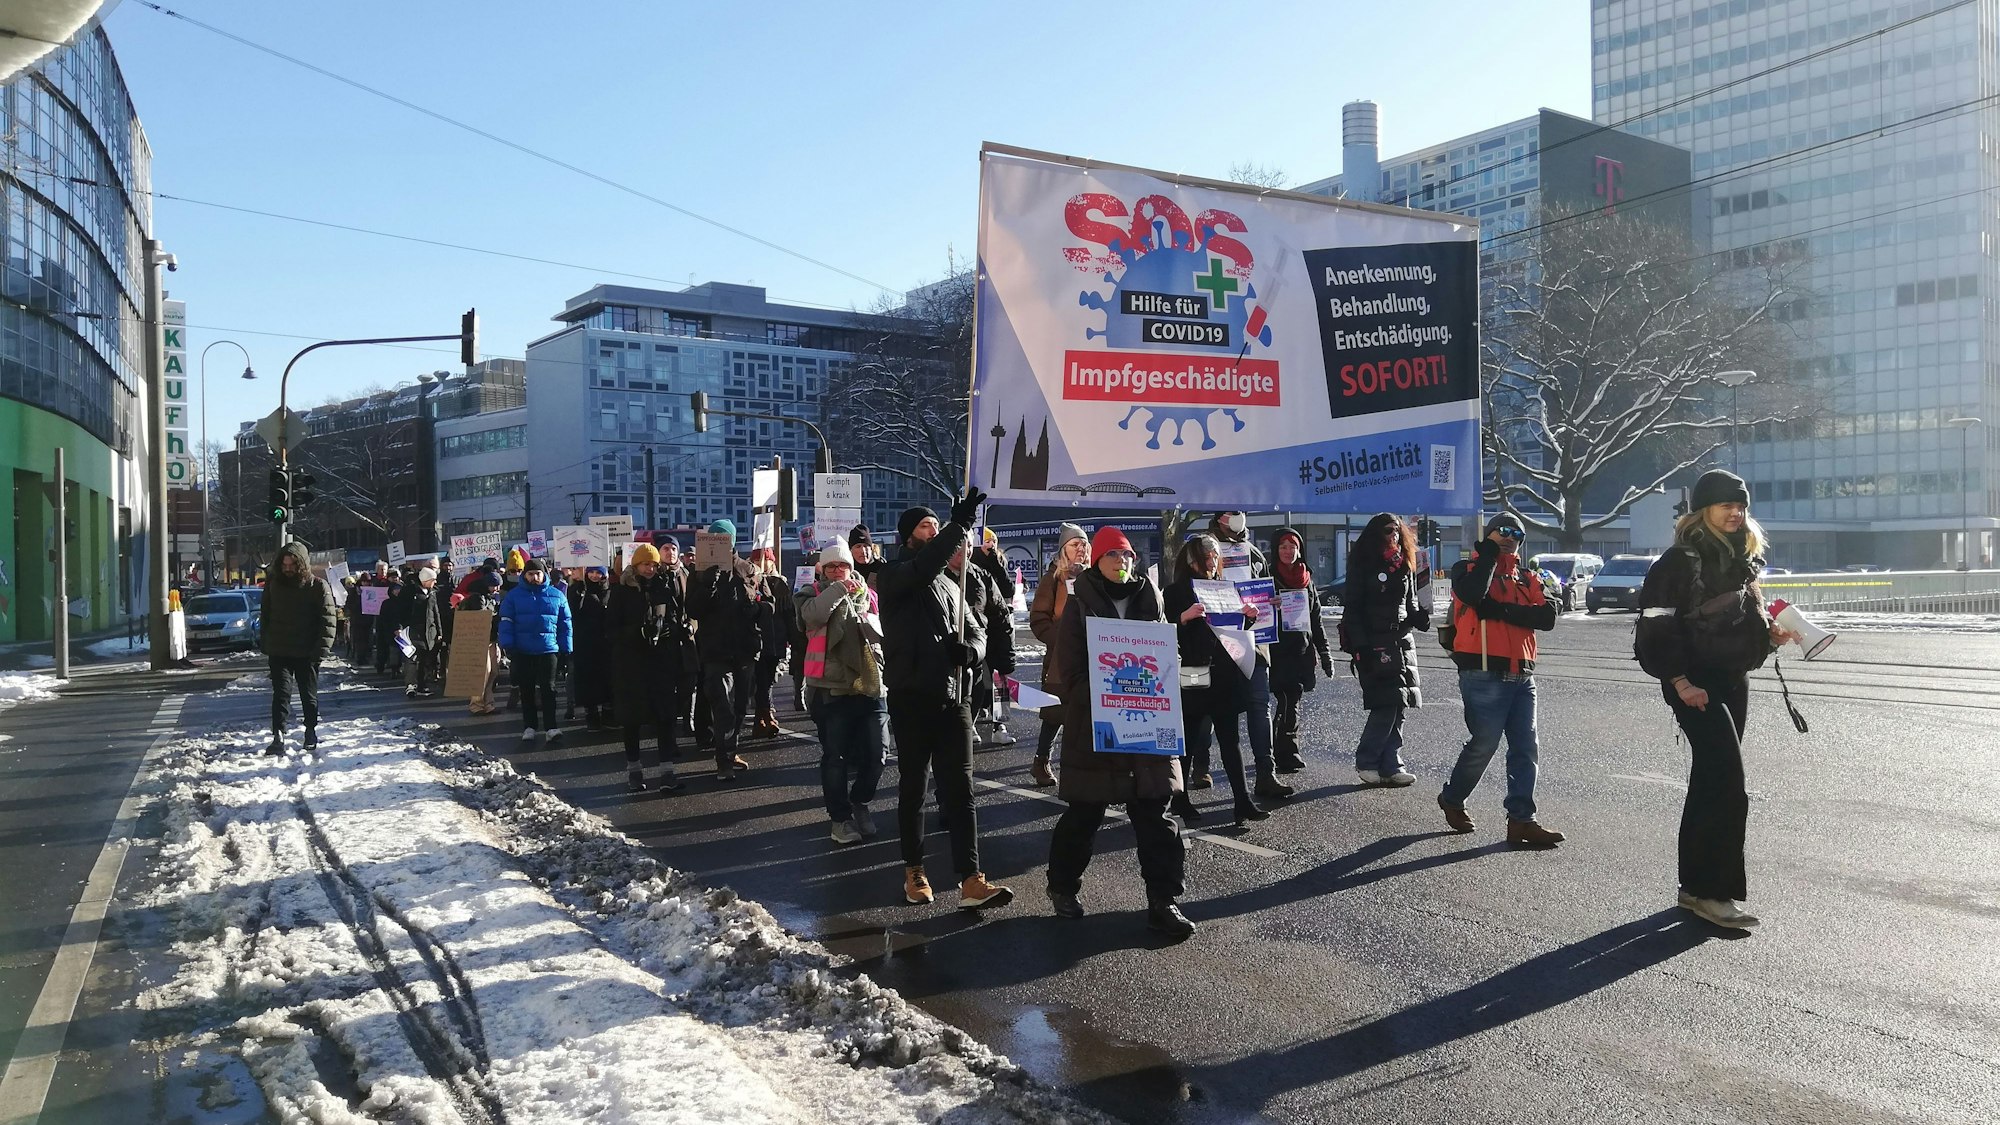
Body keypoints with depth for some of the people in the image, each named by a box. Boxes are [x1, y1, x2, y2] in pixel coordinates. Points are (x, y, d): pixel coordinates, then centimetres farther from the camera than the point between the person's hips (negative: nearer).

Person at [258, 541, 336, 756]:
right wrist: (265, 644, 8)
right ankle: (278, 738, -11)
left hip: (306, 652, -2)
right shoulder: (273, 585, 6)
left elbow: (327, 620, -9)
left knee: (309, 694, 11)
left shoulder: (318, 586, -6)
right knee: (281, 693, -7)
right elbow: (266, 617, 15)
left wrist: (322, 648, -17)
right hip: (279, 651, 2)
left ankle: (311, 732, 27)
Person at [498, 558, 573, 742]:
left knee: (548, 689, -3)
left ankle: (550, 727, -6)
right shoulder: (514, 596, 2)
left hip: (548, 650, 0)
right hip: (522, 652, 0)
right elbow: (506, 622, 1)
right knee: (527, 691, 9)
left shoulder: (556, 596, 4)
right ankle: (528, 727, 17)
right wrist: (508, 646, -8)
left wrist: (565, 649, 4)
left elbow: (565, 625, 9)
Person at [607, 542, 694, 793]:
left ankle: (666, 772, -1)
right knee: (633, 716, 8)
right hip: (631, 662, -1)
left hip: (664, 659, 1)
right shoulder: (622, 591, -1)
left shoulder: (669, 585, 5)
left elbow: (682, 618, 10)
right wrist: (639, 632, -19)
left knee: (666, 714, -2)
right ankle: (633, 769, 22)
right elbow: (611, 629, -5)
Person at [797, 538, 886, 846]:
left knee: (875, 755, 4)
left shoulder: (867, 595, 15)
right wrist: (839, 589, -19)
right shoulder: (814, 595, 6)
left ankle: (859, 802, 29)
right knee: (835, 756, 2)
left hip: (870, 686, 3)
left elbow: (882, 632, 15)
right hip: (831, 689, -3)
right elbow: (811, 615, -17)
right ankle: (840, 816, 17)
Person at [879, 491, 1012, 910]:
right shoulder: (892, 576, -2)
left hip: (954, 697, 5)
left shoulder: (949, 583, 20)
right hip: (911, 697, -5)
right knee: (913, 787, 7)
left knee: (959, 788, -1)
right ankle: (914, 870, 22)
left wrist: (970, 648, -5)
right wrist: (960, 525, -31)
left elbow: (976, 628, 19)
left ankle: (970, 881, -5)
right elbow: (923, 566, -24)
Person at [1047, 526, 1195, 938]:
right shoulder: (1080, 606, -2)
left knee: (1155, 815, 2)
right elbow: (1072, 669, -7)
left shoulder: (1149, 601, 9)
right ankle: (1063, 887, 29)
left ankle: (1163, 900, 9)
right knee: (1084, 814, 9)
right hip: (1094, 726, -3)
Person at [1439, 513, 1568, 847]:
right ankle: (1452, 800, 21)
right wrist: (1489, 548, -12)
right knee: (1483, 745, -2)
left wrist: (1500, 609, -14)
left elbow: (1547, 616, -2)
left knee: (1527, 748, 2)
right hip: (1484, 674, -6)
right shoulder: (1468, 568, 3)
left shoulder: (1529, 578, 17)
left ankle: (1521, 820, 6)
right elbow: (1473, 593, -23)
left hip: (1522, 676, 6)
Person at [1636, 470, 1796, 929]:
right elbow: (1658, 628, -17)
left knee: (1710, 783, 12)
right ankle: (1713, 891, -7)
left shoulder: (1742, 559, 14)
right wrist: (1679, 681, -22)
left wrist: (1770, 633, 5)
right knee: (1728, 787, -13)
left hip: (1734, 681, 9)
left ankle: (1695, 886, 20)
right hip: (1697, 685, -9)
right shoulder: (1681, 561, -12)